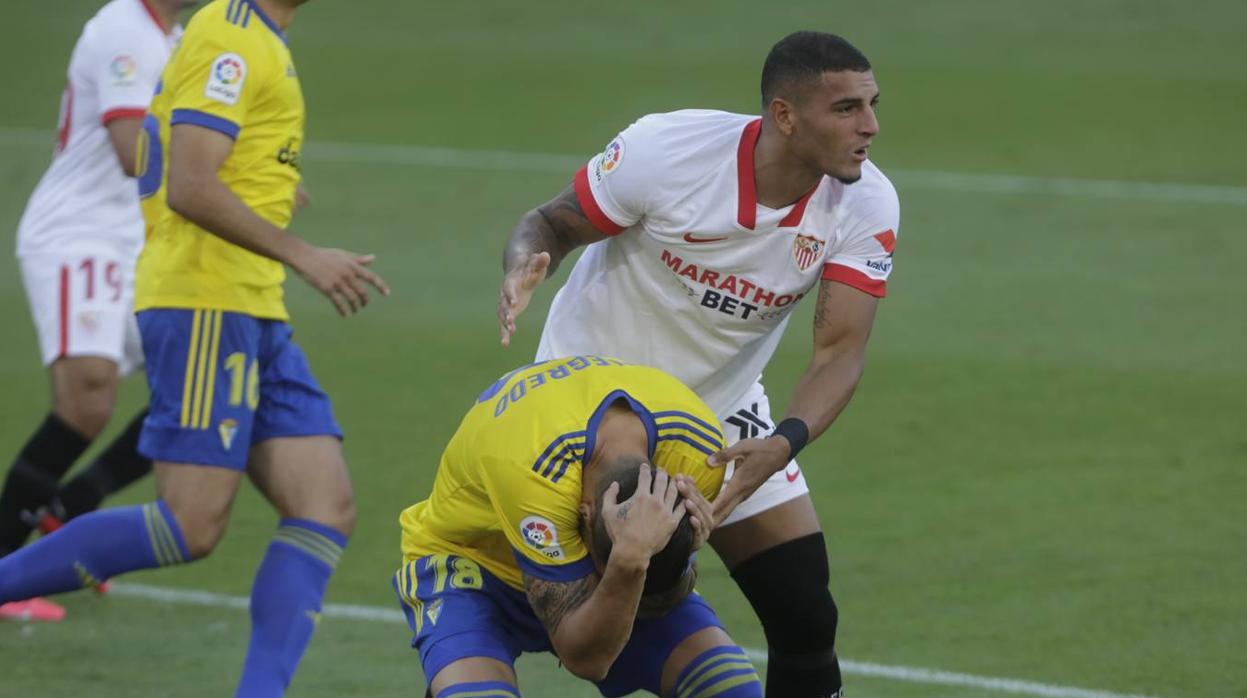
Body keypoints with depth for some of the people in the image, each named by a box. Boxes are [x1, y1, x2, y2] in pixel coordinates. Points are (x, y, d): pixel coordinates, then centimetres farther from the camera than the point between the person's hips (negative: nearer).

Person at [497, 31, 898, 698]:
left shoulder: (866, 205, -18)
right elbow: (551, 222, -13)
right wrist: (524, 265, -37)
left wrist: (784, 444, -40)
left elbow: (840, 351, -21)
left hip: (722, 411, 3)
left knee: (806, 620, -3)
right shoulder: (666, 149, -27)